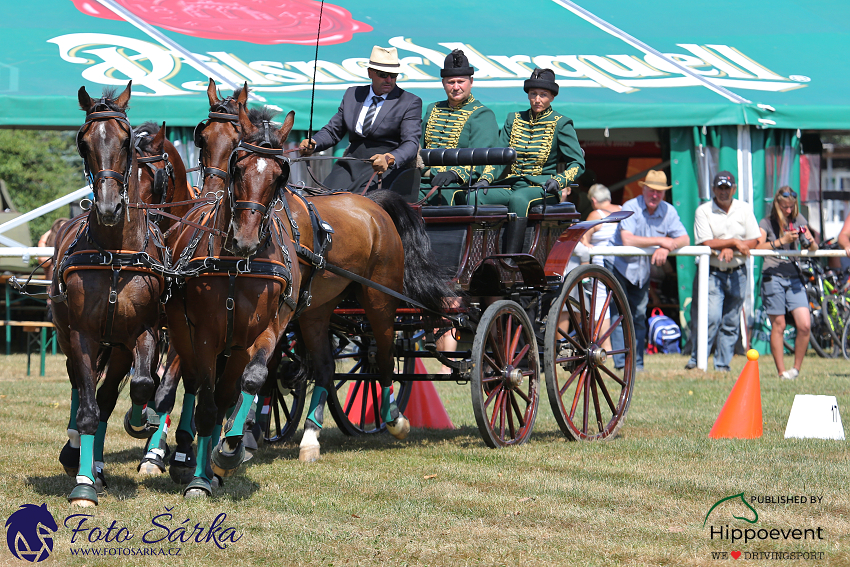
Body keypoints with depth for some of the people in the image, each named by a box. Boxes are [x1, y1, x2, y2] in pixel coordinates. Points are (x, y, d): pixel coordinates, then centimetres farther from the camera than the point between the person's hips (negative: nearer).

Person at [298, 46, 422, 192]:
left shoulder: (410, 102, 3)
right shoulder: (352, 95, 18)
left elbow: (411, 144, -9)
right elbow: (332, 131, 22)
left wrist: (389, 159, -32)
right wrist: (312, 144, -2)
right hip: (352, 163, 4)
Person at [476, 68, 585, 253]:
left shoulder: (561, 124, 4)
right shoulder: (513, 120, 17)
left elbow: (578, 163, 1)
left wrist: (559, 180, -18)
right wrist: (485, 179, -4)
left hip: (542, 188, -4)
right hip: (511, 183, 4)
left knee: (518, 199, -39)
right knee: (475, 197, -26)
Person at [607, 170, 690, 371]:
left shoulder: (668, 211, -4)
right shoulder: (631, 207, -19)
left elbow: (685, 239, -8)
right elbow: (627, 240, -32)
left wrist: (667, 248, -30)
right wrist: (660, 241, -28)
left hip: (642, 269, 5)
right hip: (619, 265, -5)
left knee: (639, 315, 7)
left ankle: (637, 364, 12)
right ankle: (621, 364, -13)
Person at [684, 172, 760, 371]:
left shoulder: (744, 209, 8)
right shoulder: (703, 211, -2)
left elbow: (755, 241, 3)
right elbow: (706, 243, -12)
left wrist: (731, 249, -12)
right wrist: (734, 242, -13)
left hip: (737, 273, 3)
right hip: (713, 272, -3)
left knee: (731, 323, 4)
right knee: (712, 318, -17)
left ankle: (722, 366, 11)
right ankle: (696, 361, -6)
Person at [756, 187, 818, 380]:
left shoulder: (798, 220, 12)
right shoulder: (766, 223, 2)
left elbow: (813, 248, 12)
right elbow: (758, 247, -14)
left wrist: (810, 242, -11)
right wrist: (782, 241, -24)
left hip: (794, 277, 3)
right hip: (773, 276, -3)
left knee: (805, 325, -9)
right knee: (778, 326, -3)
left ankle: (797, 369, 5)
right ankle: (781, 372, 4)